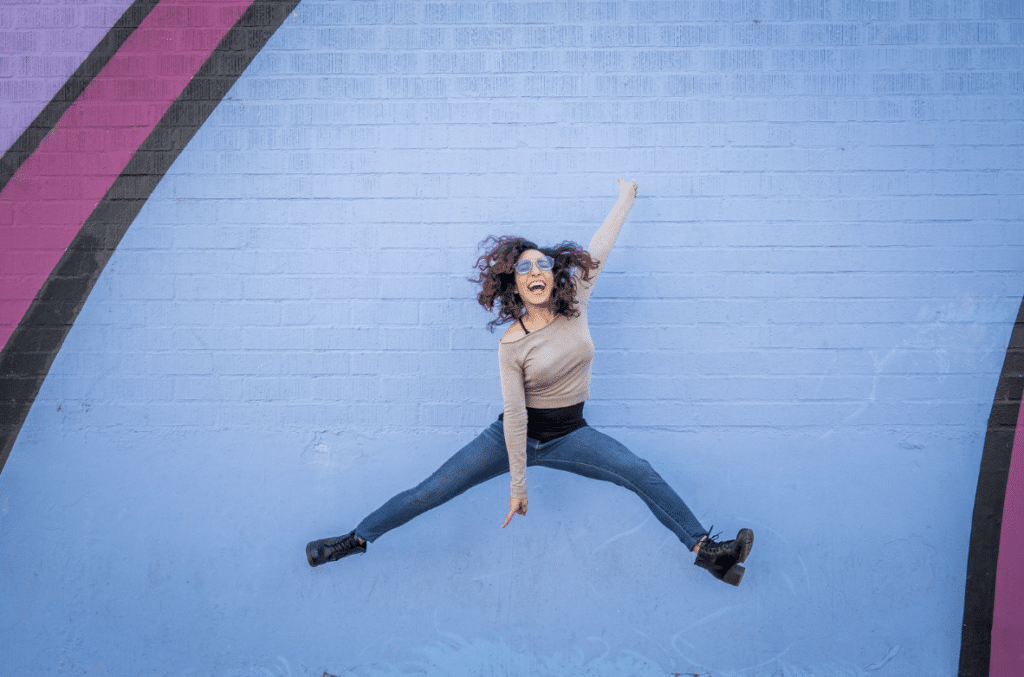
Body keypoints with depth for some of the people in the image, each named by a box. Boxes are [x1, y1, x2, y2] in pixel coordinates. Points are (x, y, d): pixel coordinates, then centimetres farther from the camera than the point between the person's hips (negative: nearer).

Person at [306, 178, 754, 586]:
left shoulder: (575, 305, -7)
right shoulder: (512, 345, -15)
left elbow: (599, 248, 0)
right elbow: (515, 414, -16)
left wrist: (626, 197, 9)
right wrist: (518, 484, -14)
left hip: (569, 434, 2)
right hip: (516, 434, -2)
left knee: (642, 474, -16)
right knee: (431, 492, -5)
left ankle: (706, 550, -8)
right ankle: (356, 540, 10)